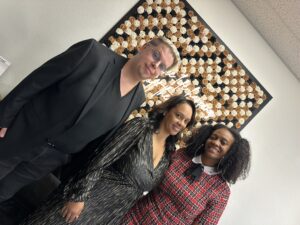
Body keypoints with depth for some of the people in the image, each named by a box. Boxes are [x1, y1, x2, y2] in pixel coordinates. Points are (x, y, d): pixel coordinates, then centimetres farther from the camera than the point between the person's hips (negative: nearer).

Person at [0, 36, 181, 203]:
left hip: (55, 156, 3)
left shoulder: (137, 97, -7)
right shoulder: (94, 52, -19)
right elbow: (36, 81, -13)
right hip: (21, 133, -2)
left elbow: (105, 133, 3)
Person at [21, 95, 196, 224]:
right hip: (92, 197, -5)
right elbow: (101, 161, -17)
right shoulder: (140, 126, -14)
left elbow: (150, 191, 12)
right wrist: (78, 196, -18)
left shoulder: (168, 154, 3)